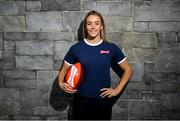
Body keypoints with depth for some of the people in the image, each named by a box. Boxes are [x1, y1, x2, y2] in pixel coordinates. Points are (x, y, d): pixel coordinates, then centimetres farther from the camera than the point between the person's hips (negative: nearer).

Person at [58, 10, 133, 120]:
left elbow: (128, 69, 4)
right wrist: (61, 83, -12)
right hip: (81, 99, 0)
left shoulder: (111, 48, -4)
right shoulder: (76, 48, -4)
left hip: (103, 100, 0)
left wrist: (117, 90, -3)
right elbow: (64, 69, 7)